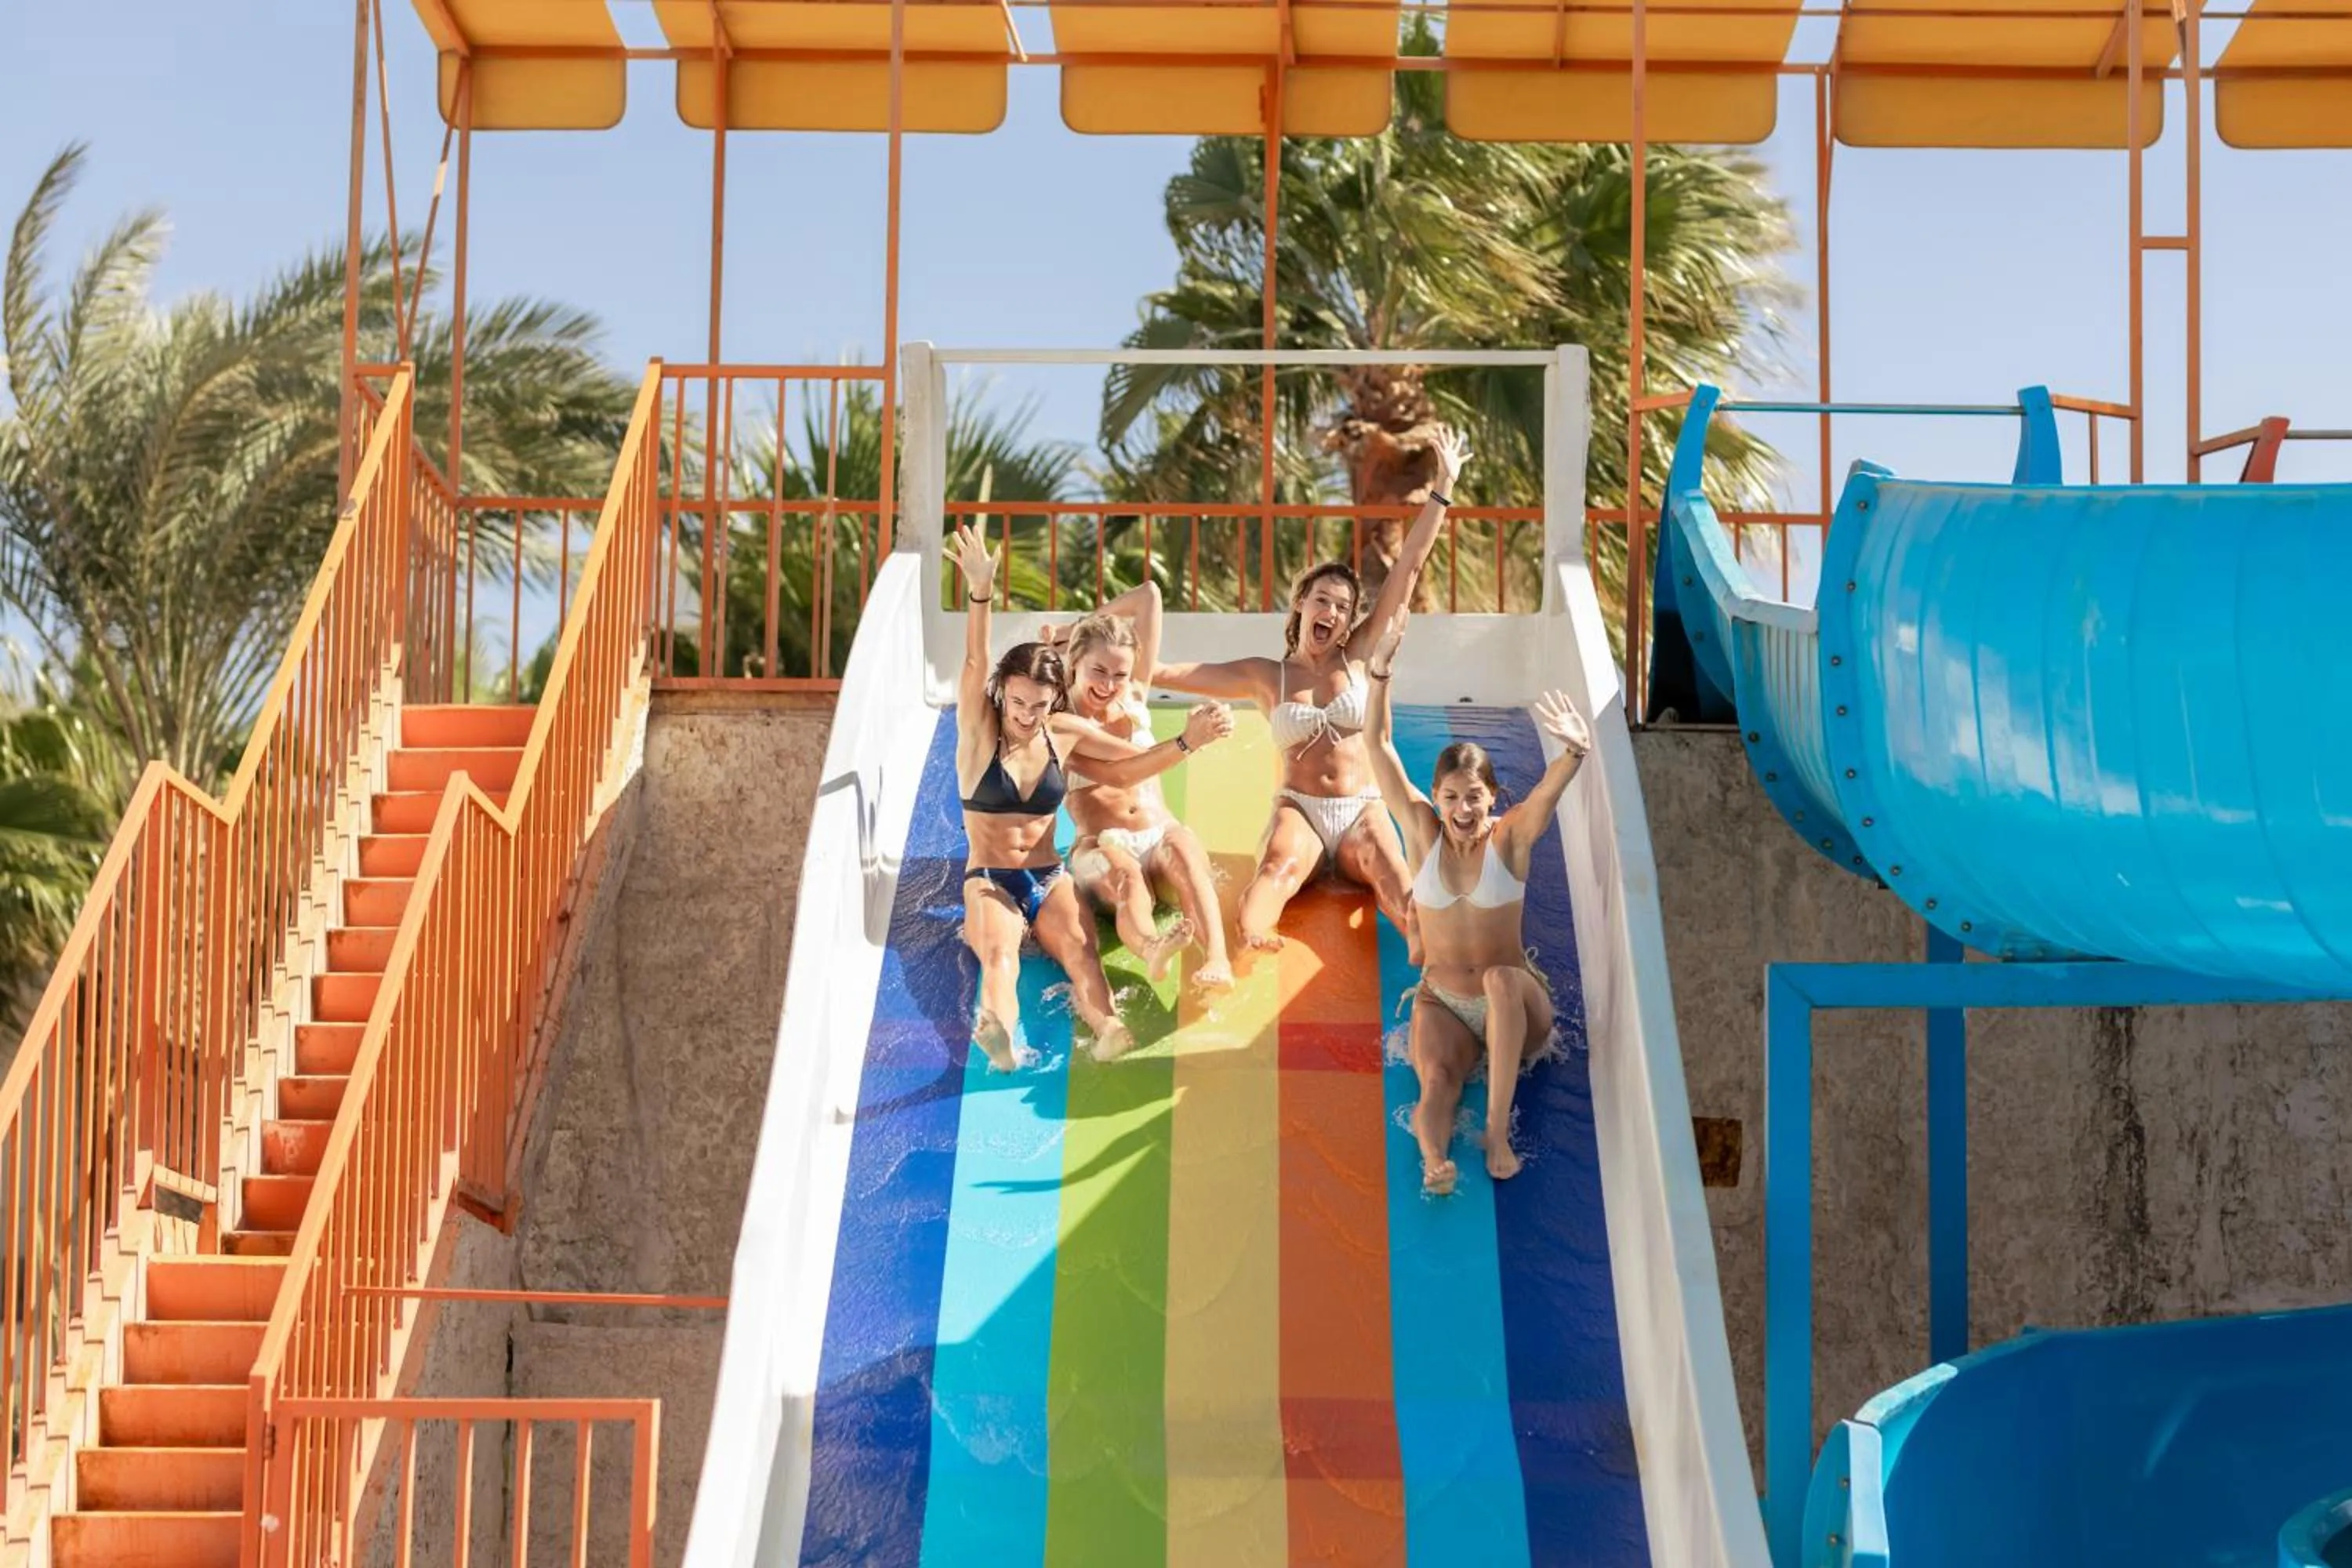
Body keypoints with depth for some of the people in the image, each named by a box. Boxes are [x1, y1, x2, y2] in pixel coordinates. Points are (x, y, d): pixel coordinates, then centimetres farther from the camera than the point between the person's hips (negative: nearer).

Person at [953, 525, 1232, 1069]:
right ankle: (997, 1029, -66)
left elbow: (1134, 766, 15)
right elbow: (975, 666, -20)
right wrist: (979, 595, -36)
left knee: (1079, 947, -30)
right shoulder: (979, 729, -3)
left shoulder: (1065, 734, 7)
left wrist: (1188, 740, 0)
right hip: (989, 881, -3)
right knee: (999, 952, -35)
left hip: (1049, 879, 3)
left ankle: (1105, 1025, -60)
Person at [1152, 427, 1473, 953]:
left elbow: (1408, 567, 8)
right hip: (1298, 810, -1)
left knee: (1391, 874, -31)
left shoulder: (1359, 655, 11)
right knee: (1280, 866, -35)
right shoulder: (1266, 677, 10)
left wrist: (1444, 485, 6)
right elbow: (1165, 673, 9)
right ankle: (1248, 939, -65)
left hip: (1362, 810, 1)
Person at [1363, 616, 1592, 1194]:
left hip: (1516, 1010, -1)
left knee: (1501, 979, -36)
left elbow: (1556, 780, -28)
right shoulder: (1423, 832, -3)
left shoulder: (1512, 837, -8)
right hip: (1442, 1005, 1)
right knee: (1435, 1075, -31)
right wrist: (1379, 675, -26)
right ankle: (1431, 1153, -59)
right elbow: (1379, 746, -12)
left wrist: (1575, 751, -51)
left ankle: (1498, 1130, -37)